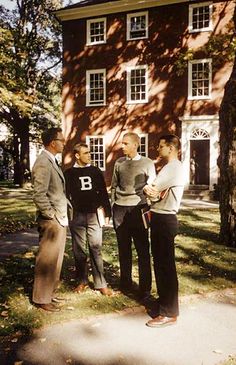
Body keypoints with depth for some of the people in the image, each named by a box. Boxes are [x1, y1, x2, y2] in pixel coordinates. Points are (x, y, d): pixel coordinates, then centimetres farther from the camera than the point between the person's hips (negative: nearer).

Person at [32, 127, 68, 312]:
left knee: (55, 259, 18)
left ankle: (49, 292, 31)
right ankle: (42, 298, 15)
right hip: (51, 222, -9)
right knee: (47, 260, 2)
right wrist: (53, 217, -16)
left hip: (60, 221, 9)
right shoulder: (43, 163, -17)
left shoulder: (52, 161, 13)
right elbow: (39, 196, -22)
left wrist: (61, 216, 12)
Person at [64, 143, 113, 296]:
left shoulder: (95, 171, 7)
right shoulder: (69, 173, 4)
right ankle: (82, 281, 20)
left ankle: (101, 284, 7)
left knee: (96, 250, 1)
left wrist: (107, 213, 4)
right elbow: (65, 194, 5)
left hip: (94, 215, 0)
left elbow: (103, 193, 8)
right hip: (77, 216, 0)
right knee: (79, 251, 7)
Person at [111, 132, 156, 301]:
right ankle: (126, 283, 25)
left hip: (138, 209, -3)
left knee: (143, 250, 0)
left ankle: (145, 288, 9)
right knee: (123, 248, 12)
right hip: (120, 210, 4)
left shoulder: (147, 163, 0)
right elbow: (114, 186, 14)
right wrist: (112, 207, 10)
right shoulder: (119, 162, 10)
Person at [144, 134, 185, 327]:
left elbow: (150, 190, -17)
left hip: (165, 220, -10)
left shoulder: (173, 168, -16)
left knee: (166, 265, -4)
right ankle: (163, 301, 33)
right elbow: (151, 190, 10)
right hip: (160, 218, 10)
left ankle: (169, 313, 5)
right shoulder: (169, 167, 18)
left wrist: (150, 189, 2)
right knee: (159, 262, 18)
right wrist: (151, 190, -9)